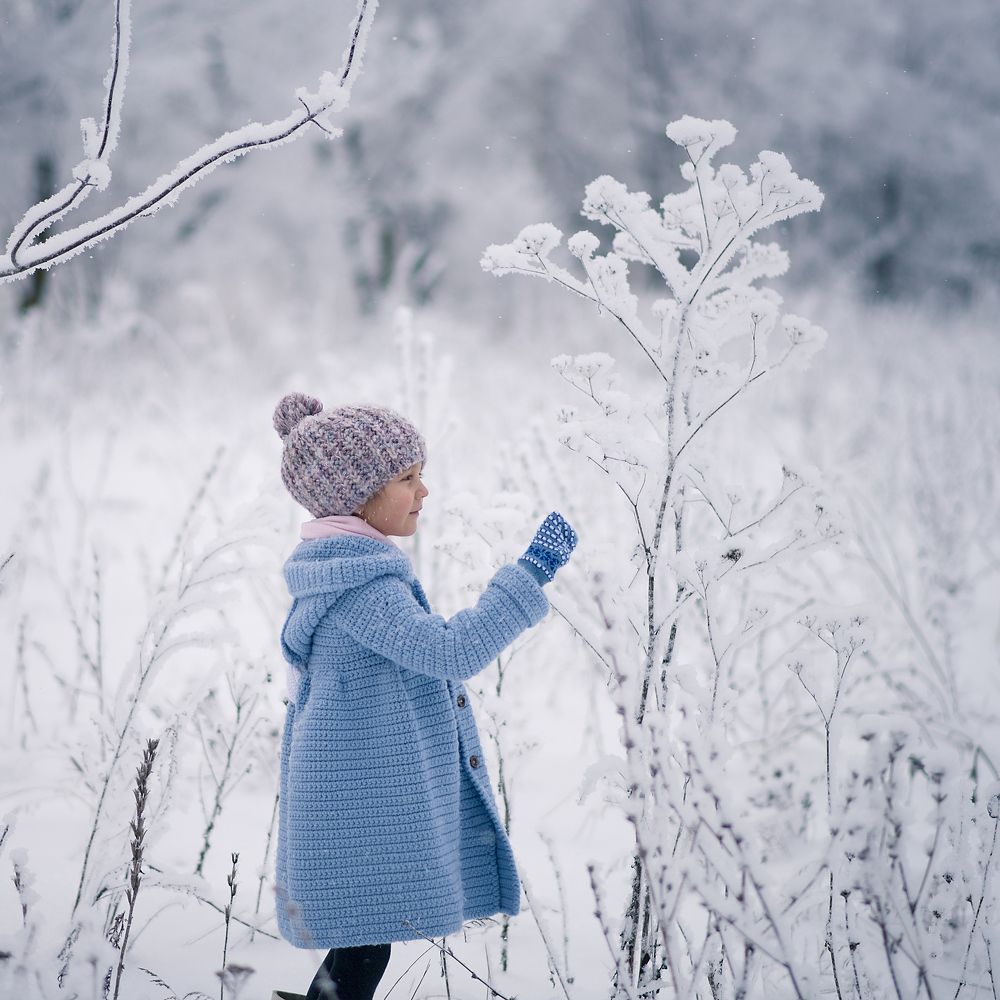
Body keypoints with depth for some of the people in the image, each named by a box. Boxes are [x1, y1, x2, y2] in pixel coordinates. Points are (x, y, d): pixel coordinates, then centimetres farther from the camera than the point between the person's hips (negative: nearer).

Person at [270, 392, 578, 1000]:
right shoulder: (356, 581, -20)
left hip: (381, 796, 10)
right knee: (366, 945, -3)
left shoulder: (351, 566, 13)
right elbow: (452, 651, -27)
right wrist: (532, 573, -23)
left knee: (365, 943, 15)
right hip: (365, 805, -10)